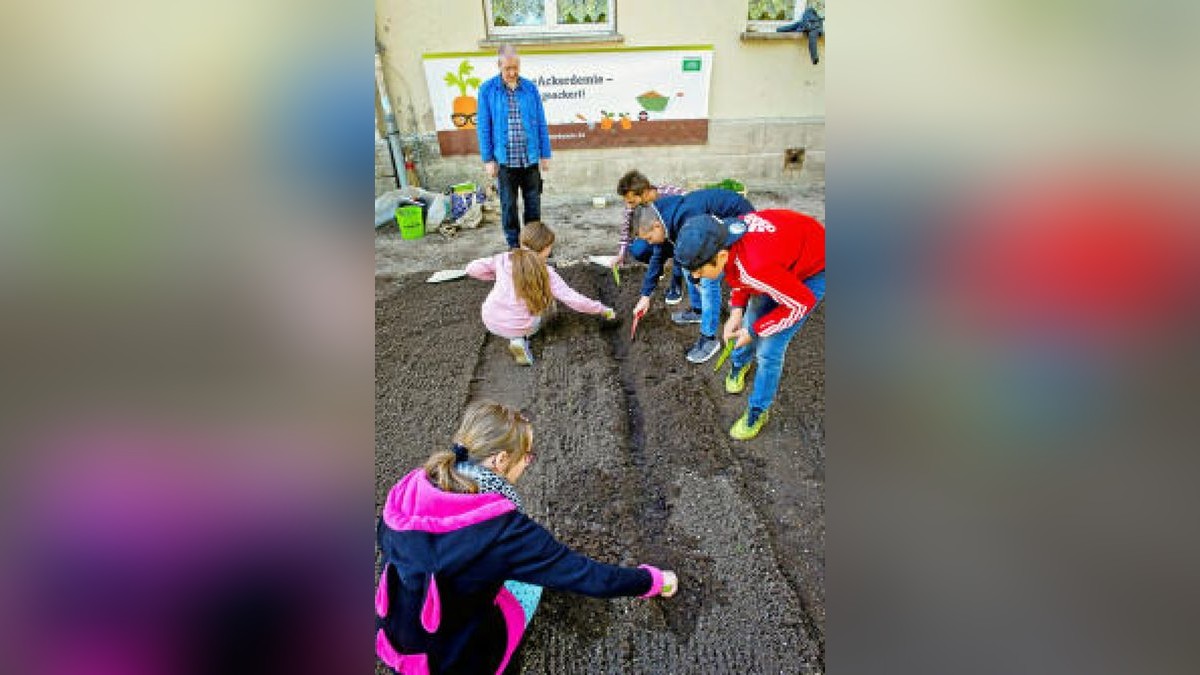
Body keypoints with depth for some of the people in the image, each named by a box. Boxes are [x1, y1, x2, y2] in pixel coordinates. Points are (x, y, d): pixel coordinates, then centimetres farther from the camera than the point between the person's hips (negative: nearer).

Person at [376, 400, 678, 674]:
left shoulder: (407, 490, -15)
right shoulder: (504, 530, -30)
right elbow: (587, 575, -22)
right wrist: (654, 580, -6)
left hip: (389, 642, 4)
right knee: (527, 580, 17)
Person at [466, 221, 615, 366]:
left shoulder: (504, 259, -3)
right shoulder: (547, 274, -10)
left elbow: (472, 269, 2)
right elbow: (574, 300, -10)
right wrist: (602, 309, 3)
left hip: (490, 322, 4)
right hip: (518, 328, -3)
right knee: (547, 301, 17)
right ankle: (521, 339, 1)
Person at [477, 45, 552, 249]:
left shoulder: (530, 88, 4)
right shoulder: (487, 90, 0)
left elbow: (541, 124, 7)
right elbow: (483, 127, 1)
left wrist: (545, 155, 5)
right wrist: (488, 159, -3)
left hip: (531, 158, 2)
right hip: (505, 159, -1)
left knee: (533, 202, 9)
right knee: (508, 205, 6)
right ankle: (513, 244, 19)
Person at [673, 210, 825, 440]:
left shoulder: (757, 268, -44)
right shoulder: (722, 238, -22)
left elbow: (802, 303, -28)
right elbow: (741, 275, 1)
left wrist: (754, 330, -20)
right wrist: (737, 310, -13)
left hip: (813, 270, -6)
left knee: (769, 350, -6)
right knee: (751, 320, 17)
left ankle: (757, 412, 17)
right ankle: (739, 363, 50)